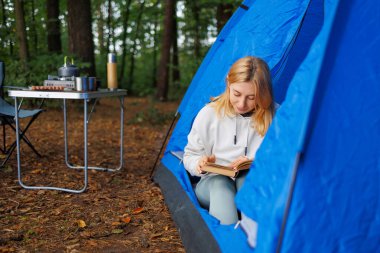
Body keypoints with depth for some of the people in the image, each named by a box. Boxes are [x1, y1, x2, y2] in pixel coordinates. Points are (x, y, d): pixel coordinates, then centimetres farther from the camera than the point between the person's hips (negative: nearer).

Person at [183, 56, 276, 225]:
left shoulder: (274, 117, -4)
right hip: (213, 183, 0)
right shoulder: (209, 113, -2)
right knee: (220, 184, -35)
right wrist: (200, 164, -15)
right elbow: (190, 156, 8)